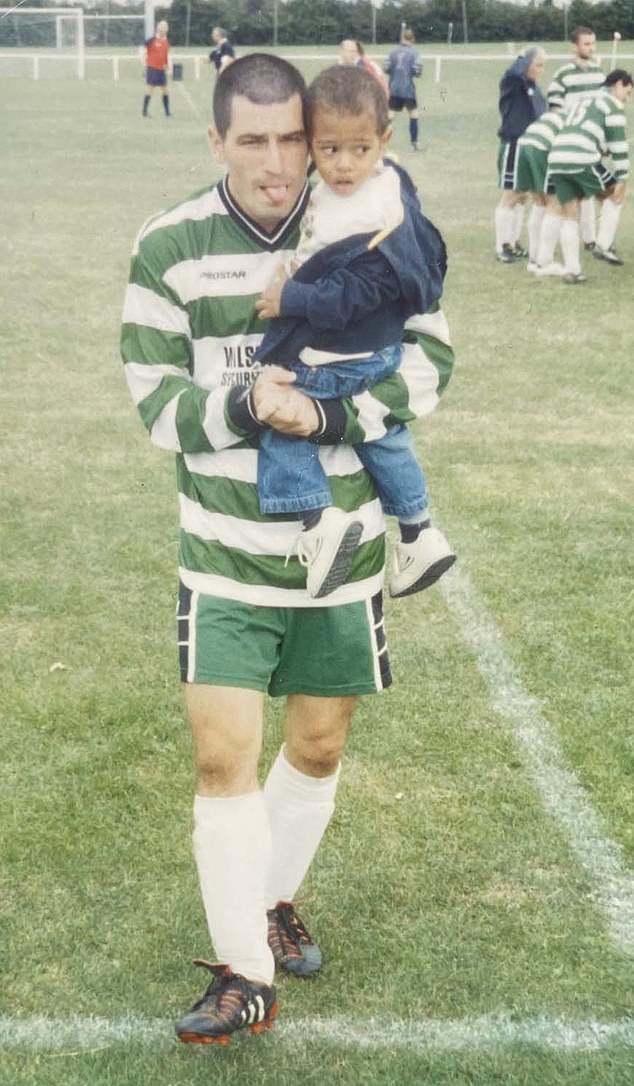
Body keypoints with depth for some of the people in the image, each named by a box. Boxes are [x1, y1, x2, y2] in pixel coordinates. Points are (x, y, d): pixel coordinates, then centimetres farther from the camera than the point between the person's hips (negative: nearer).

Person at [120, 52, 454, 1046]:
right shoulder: (168, 248, -7)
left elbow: (429, 354, -3)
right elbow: (156, 399, -6)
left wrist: (329, 416, -19)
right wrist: (243, 408, -25)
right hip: (225, 559, -1)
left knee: (318, 750, 13)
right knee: (222, 759, -5)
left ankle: (273, 899, 41)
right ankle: (245, 977, 11)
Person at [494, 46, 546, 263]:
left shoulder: (534, 87, 11)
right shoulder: (512, 83, -12)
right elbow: (515, 71, -36)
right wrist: (526, 56, -17)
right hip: (513, 146, -8)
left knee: (522, 197, 13)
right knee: (509, 198, -2)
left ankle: (513, 243, 23)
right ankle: (501, 247, 5)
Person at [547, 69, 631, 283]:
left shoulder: (585, 102, 34)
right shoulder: (614, 105, 8)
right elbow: (618, 146, 1)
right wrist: (621, 179, 3)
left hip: (557, 160, 7)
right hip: (582, 160, -7)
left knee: (570, 217, 12)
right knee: (615, 194, 16)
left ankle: (572, 270, 8)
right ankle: (603, 246, 9)